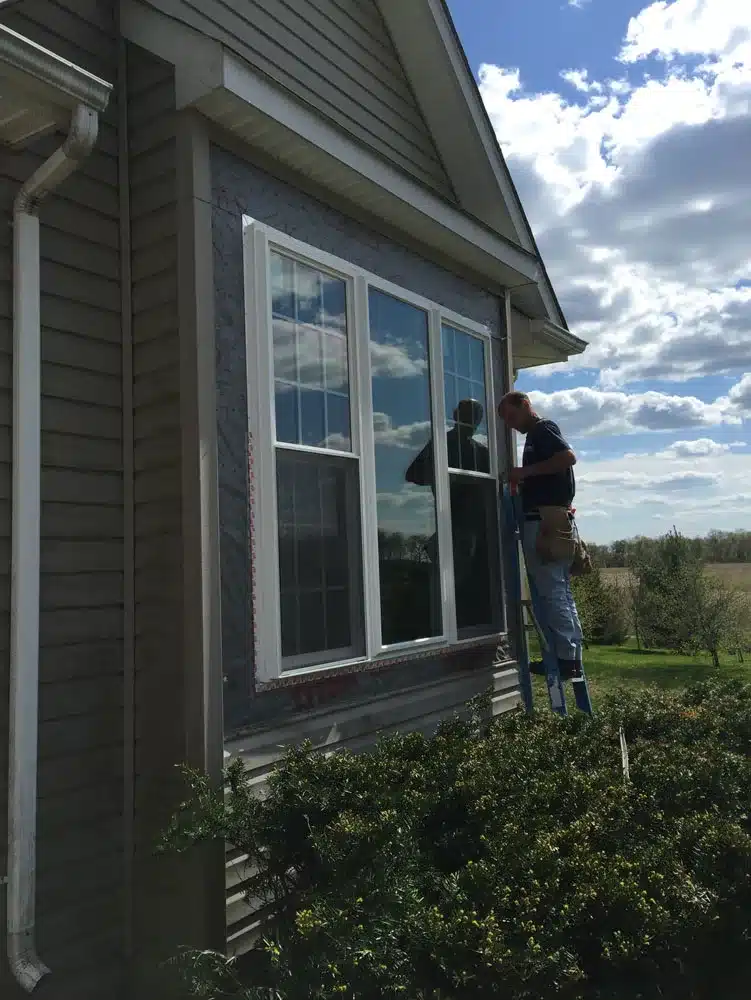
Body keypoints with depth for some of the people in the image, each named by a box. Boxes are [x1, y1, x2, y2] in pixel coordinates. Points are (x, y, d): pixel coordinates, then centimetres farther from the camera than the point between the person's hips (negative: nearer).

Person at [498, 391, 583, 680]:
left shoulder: (542, 428, -4)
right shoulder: (537, 434, 24)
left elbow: (568, 457, -21)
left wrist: (526, 472, -17)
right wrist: (523, 481, 15)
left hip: (544, 520, -10)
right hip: (554, 520, 10)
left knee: (551, 591, -8)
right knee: (561, 591, 10)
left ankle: (565, 657, -5)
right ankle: (572, 657, 14)